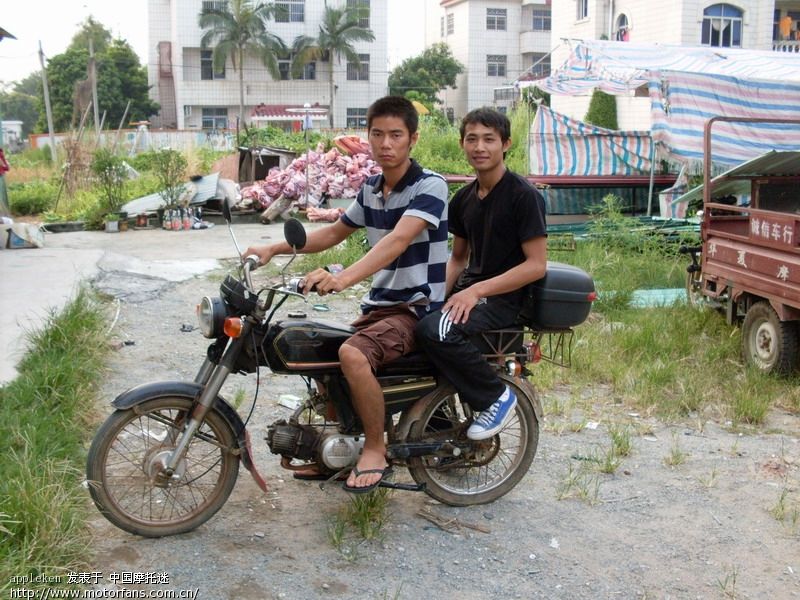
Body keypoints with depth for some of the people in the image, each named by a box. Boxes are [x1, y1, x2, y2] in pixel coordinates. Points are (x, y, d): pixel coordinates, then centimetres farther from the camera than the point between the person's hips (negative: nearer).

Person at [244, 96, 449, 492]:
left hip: (418, 307, -9)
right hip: (379, 305, 9)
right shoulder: (371, 188, 10)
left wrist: (342, 279, -44)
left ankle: (375, 450, -12)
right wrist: (274, 249, 11)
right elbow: (334, 233, 22)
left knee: (352, 355, -31)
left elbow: (397, 241, -30)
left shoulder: (430, 186, -14)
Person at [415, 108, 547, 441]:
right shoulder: (464, 198, 12)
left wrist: (477, 290, -21)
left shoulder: (523, 195, -10)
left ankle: (496, 395, -10)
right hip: (468, 290, 8)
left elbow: (536, 264, -14)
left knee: (435, 331, -31)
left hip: (503, 298, -8)